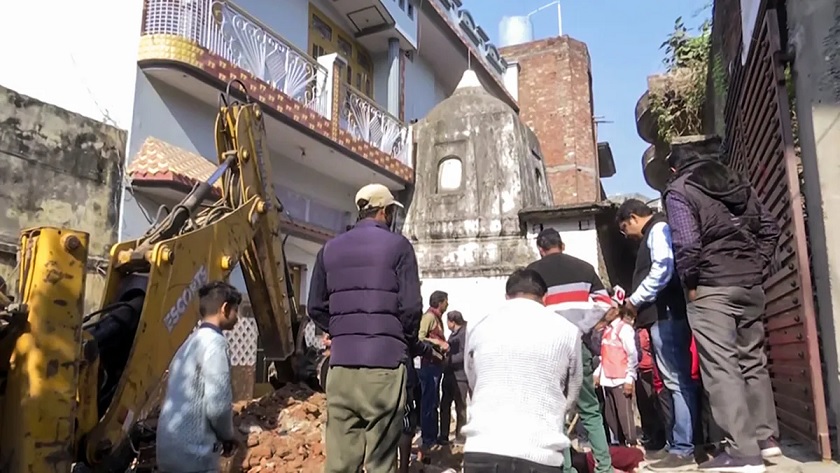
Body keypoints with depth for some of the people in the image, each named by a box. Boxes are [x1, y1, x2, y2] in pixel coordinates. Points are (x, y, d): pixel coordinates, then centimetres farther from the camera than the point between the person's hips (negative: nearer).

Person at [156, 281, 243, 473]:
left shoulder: (192, 341, 15)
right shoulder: (214, 342, -15)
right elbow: (217, 404, -20)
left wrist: (222, 434, 16)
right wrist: (228, 435, -1)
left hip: (171, 448, 10)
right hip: (193, 454, -10)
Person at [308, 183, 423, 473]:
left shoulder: (330, 249, 12)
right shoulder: (397, 245, 0)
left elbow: (316, 308, 12)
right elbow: (411, 306, -6)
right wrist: (407, 342, 11)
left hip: (341, 363, 4)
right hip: (384, 362, -4)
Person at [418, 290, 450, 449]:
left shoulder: (437, 318, 16)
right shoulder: (429, 317, -12)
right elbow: (420, 338, -22)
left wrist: (443, 345, 0)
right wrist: (438, 342, -20)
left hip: (436, 363, 10)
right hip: (430, 364, -10)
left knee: (434, 402, 16)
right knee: (428, 402, -3)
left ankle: (432, 436, 25)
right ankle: (427, 438, 4)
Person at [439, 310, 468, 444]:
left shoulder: (464, 333, -10)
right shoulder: (453, 334, 19)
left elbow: (463, 355, -18)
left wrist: (447, 361, -19)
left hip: (460, 376, -9)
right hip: (449, 375, 9)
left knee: (460, 407, 1)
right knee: (444, 405, 9)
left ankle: (459, 436, 10)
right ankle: (444, 436, 15)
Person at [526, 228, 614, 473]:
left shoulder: (532, 271, 5)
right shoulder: (584, 267, 12)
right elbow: (604, 302, 4)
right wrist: (581, 328, 0)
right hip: (578, 343, 2)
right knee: (590, 408, 13)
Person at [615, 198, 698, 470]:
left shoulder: (658, 228, -4)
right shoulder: (653, 233, 25)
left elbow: (663, 270, -19)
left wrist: (635, 299, -11)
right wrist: (639, 303, 11)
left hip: (666, 315, -10)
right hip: (662, 315, 10)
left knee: (678, 381, -8)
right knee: (676, 381, 10)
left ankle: (683, 450, -6)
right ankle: (678, 445, 16)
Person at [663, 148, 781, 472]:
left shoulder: (679, 191, -4)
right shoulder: (740, 184, 17)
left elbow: (686, 244, -16)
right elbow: (770, 228, 15)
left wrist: (690, 284, -5)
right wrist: (758, 268, 15)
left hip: (712, 288, -7)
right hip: (750, 284, 7)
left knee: (721, 367, -6)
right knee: (753, 360, 16)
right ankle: (766, 437, 23)